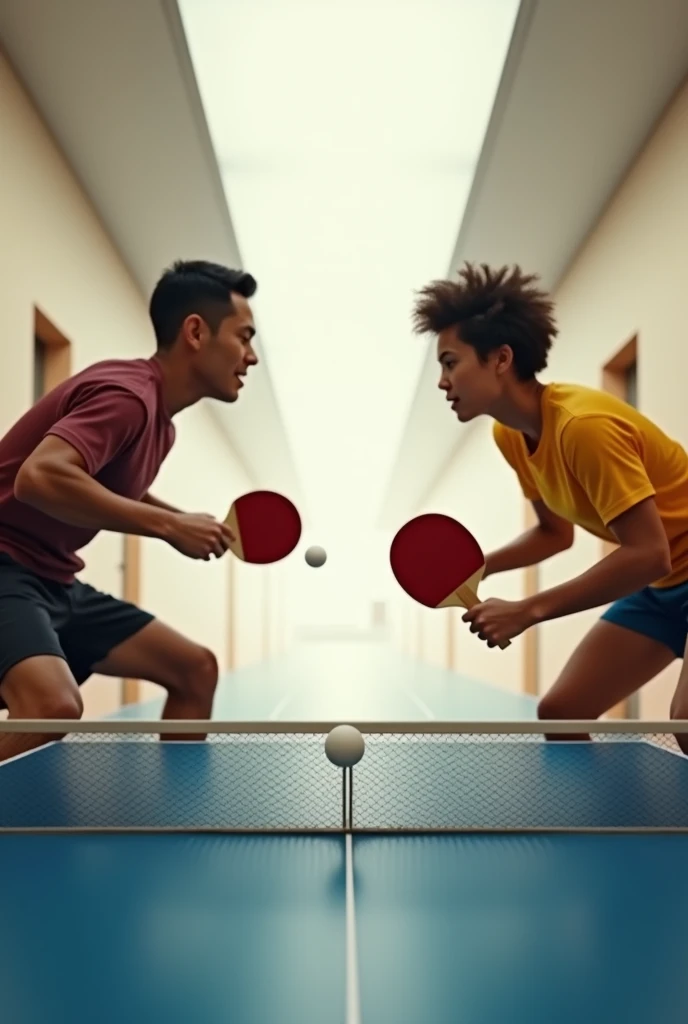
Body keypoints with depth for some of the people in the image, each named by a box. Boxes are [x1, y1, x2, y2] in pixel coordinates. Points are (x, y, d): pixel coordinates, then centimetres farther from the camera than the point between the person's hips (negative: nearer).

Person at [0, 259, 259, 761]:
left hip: (54, 582, 10)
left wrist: (189, 523, 12)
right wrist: (167, 525, -28)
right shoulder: (127, 394, -19)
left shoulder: (159, 419, 10)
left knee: (195, 669, 10)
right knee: (54, 705, -35)